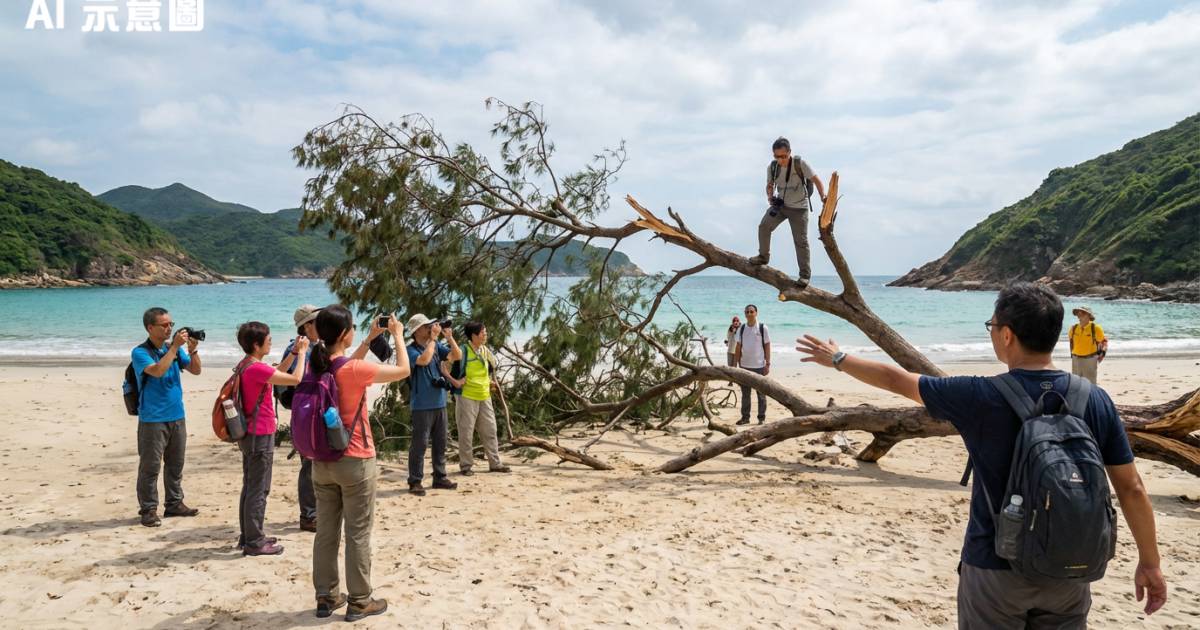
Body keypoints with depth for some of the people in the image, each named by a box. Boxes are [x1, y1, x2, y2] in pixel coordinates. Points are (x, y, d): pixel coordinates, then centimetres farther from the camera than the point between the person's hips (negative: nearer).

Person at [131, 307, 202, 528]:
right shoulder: (140, 353, -9)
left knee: (175, 463, 13)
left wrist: (192, 349, -10)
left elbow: (195, 370, 6)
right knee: (150, 466, -1)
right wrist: (175, 346, -25)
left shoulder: (175, 348, 7)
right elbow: (157, 370, -26)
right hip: (152, 419, -6)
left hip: (177, 416, 6)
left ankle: (174, 503, 24)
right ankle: (148, 509, 8)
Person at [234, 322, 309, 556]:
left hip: (249, 434, 10)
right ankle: (254, 543, 4)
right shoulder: (257, 368, -21)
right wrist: (302, 352, -12)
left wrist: (294, 352, 14)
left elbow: (277, 373, 20)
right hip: (260, 436, -10)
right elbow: (296, 379, -24)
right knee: (258, 490, -2)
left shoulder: (245, 366, 8)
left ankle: (248, 537, 26)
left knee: (250, 487, 17)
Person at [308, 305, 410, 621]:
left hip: (322, 462, 7)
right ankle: (359, 601, 13)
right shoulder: (354, 370, -20)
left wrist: (371, 339, 21)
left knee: (326, 532, 14)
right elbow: (403, 370, -12)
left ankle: (326, 597, 23)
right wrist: (398, 334, 2)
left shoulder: (316, 367, 0)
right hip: (355, 462, -7)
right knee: (358, 533, 4)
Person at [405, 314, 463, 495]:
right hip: (422, 405, -6)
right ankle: (415, 481, 4)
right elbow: (424, 360, -29)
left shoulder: (437, 346, 7)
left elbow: (457, 356, 5)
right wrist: (433, 338, -20)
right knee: (420, 443, -4)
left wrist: (449, 337, -7)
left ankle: (440, 477, 23)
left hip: (440, 403, 7)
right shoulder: (411, 350, -11)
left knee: (440, 442, 13)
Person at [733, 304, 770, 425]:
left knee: (761, 393, 5)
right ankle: (745, 417, 16)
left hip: (759, 366, -3)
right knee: (745, 393, 8)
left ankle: (762, 418, 12)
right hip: (744, 365, 3)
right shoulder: (741, 329, 5)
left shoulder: (763, 328, -4)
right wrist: (735, 364, 4)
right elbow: (738, 347, 8)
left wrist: (768, 364, -8)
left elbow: (767, 346, -3)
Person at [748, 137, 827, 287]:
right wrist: (770, 197, -13)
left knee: (801, 241, -3)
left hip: (799, 208, -4)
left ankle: (805, 274, 5)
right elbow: (770, 185, 9)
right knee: (764, 226, -7)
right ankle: (763, 256, 14)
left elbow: (816, 180, -16)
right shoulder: (772, 167, -6)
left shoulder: (800, 164, -19)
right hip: (780, 204, 4)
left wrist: (823, 198, -30)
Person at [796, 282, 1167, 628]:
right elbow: (1131, 489, -2)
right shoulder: (1095, 400, -7)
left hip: (996, 568, -3)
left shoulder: (982, 398, -16)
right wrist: (1150, 562, 10)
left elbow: (896, 380, -5)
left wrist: (838, 359, 10)